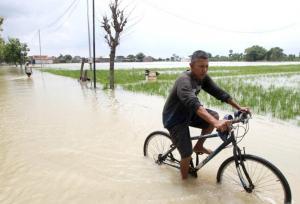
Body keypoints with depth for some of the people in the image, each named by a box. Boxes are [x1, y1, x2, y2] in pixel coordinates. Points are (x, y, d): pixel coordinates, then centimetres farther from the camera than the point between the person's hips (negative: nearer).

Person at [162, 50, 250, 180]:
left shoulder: (203, 78, -6)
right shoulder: (184, 81, -32)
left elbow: (218, 92, -5)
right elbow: (193, 103, -48)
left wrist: (239, 107, -14)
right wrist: (216, 123, -59)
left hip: (187, 113, 8)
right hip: (174, 118, -7)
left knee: (214, 116, -8)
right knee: (187, 155, -11)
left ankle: (198, 146, 11)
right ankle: (185, 180, 17)